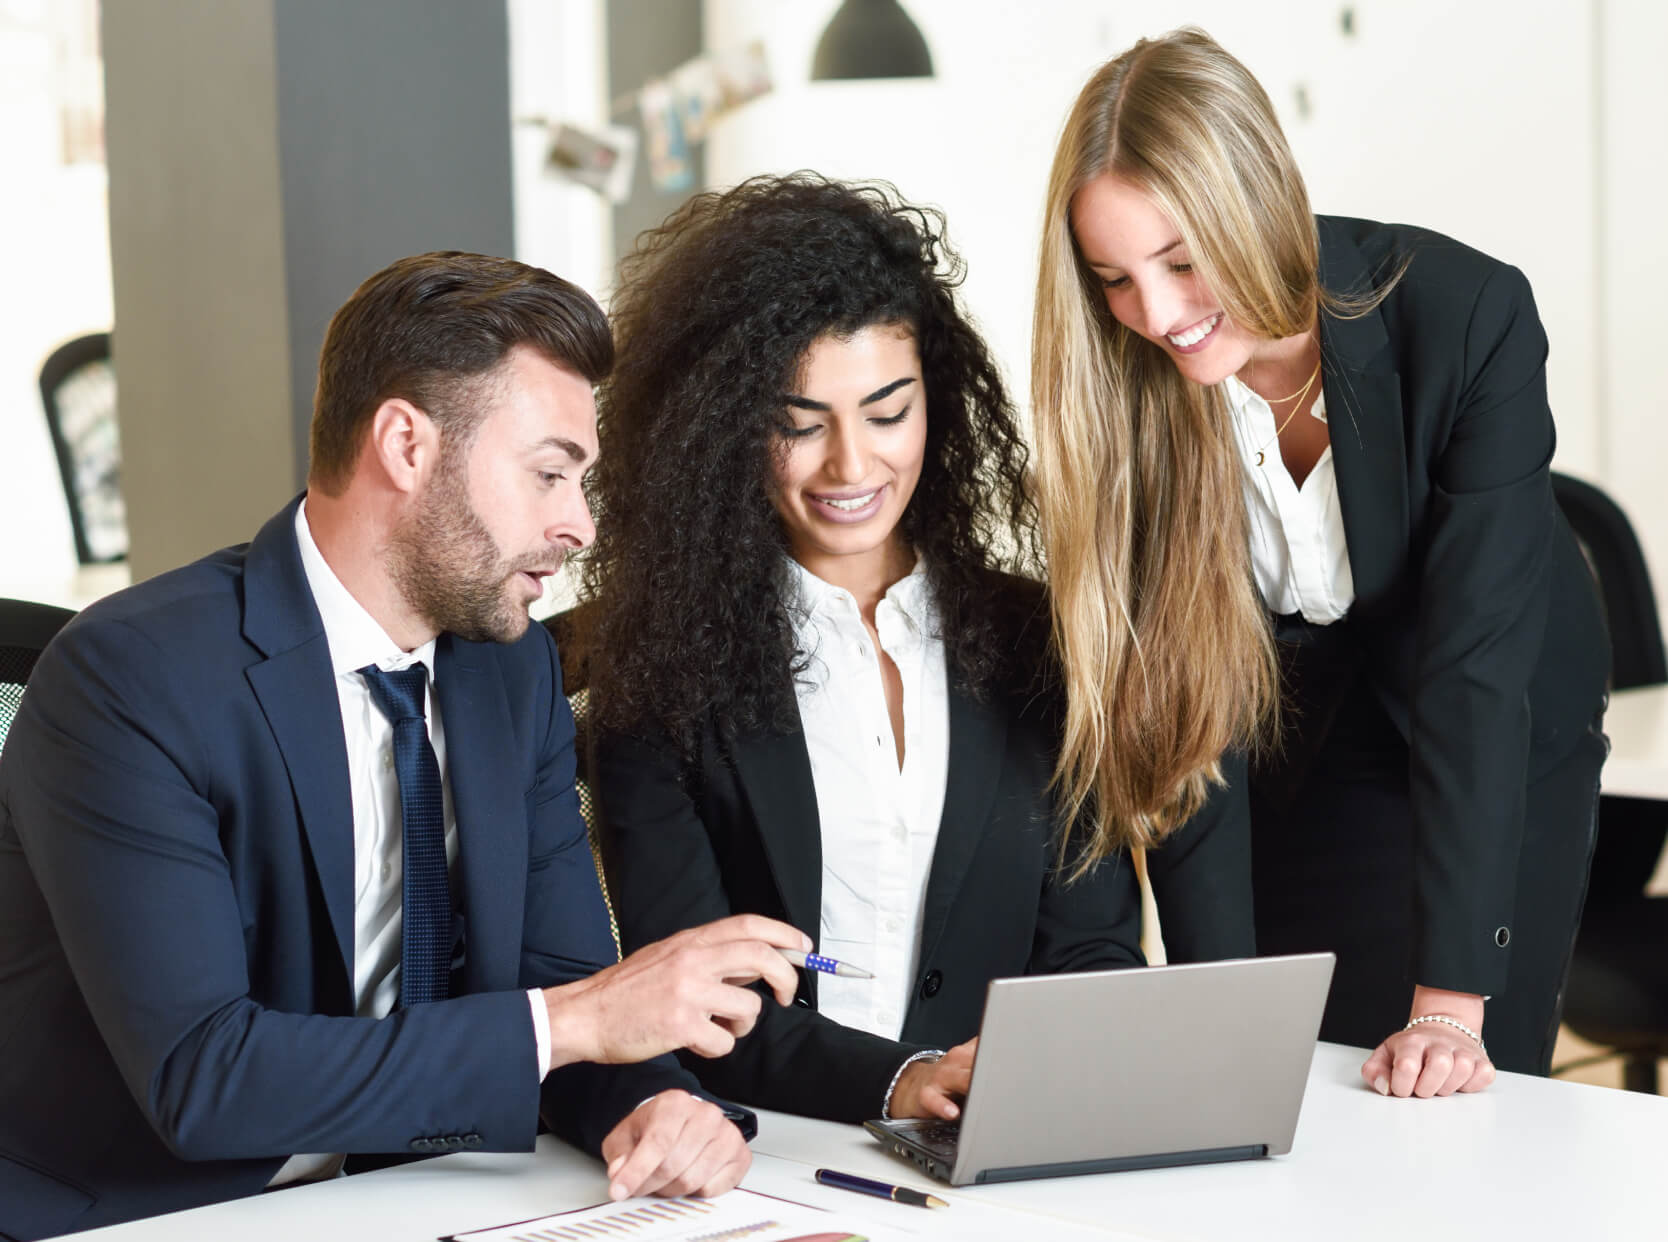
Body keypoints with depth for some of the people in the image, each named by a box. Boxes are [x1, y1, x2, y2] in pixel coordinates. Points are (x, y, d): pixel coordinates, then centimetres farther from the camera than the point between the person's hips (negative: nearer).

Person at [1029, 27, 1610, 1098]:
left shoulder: (1468, 315, -29)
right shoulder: (1118, 391, -22)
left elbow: (1478, 662, -31)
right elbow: (1176, 707, -18)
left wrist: (1451, 1000, -34)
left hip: (1502, 749, -2)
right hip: (1288, 745, 2)